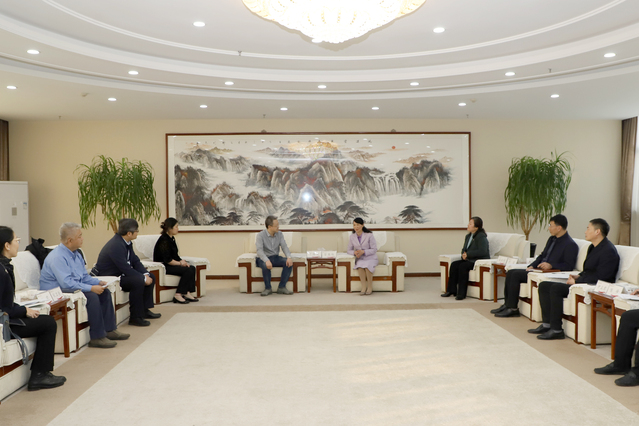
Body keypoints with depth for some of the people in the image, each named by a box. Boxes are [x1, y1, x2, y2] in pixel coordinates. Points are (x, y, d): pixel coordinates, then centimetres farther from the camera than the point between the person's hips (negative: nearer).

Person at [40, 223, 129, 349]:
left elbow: (84, 276, 17)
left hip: (74, 289, 10)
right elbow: (67, 283, -30)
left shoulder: (76, 254, 10)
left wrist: (98, 282, -2)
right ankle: (97, 337, -21)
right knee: (91, 296, -28)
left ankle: (110, 330, 5)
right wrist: (91, 288, -28)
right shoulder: (57, 257, -22)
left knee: (104, 292, 1)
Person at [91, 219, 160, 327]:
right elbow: (126, 269, -29)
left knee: (150, 277, 6)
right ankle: (135, 317, -20)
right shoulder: (116, 245, -26)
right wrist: (144, 278, -21)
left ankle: (145, 310, 13)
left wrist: (145, 274, -7)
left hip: (120, 274, 11)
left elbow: (135, 261, 8)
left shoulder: (127, 242, 4)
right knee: (138, 281, -30)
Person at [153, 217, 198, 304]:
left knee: (192, 268, -9)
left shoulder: (172, 238, 12)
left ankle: (187, 293, -12)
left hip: (170, 265, 10)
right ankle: (178, 295, -22)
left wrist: (182, 261, -1)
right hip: (163, 267, -10)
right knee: (187, 270, -24)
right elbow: (167, 260, -22)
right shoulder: (164, 240, -18)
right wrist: (180, 263, -12)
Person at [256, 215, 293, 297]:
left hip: (275, 257, 4)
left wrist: (289, 257, -28)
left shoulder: (279, 234, 2)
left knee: (289, 263, -23)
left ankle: (282, 287, -17)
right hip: (264, 259, -4)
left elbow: (284, 246, -7)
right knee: (266, 265, -39)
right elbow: (259, 250, -26)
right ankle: (268, 288, -18)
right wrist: (267, 260, -45)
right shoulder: (260, 235, -14)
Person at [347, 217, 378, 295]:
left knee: (367, 265, -36)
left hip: (370, 258, -2)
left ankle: (370, 287, -18)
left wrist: (363, 252, -24)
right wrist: (354, 252, -17)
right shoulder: (352, 236, 2)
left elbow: (374, 249, -9)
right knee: (360, 265, -34)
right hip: (360, 259, 2)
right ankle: (364, 287, -26)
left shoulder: (369, 235, -10)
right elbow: (349, 250, 7)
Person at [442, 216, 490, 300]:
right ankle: (451, 290, -13)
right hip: (469, 260, 8)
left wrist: (468, 254, -20)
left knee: (463, 266, -30)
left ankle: (461, 293, -25)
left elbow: (482, 252, -23)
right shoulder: (468, 236, 14)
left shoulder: (481, 237, -13)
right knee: (454, 264, -14)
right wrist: (464, 254, -5)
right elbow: (464, 249, 20)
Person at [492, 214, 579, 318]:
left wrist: (551, 265, -25)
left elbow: (569, 266, -17)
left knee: (516, 274, -21)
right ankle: (507, 304, -1)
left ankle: (512, 308, -14)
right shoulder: (552, 239, 17)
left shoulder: (571, 245, -11)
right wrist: (531, 266, 8)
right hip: (539, 269, 10)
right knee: (510, 273, -3)